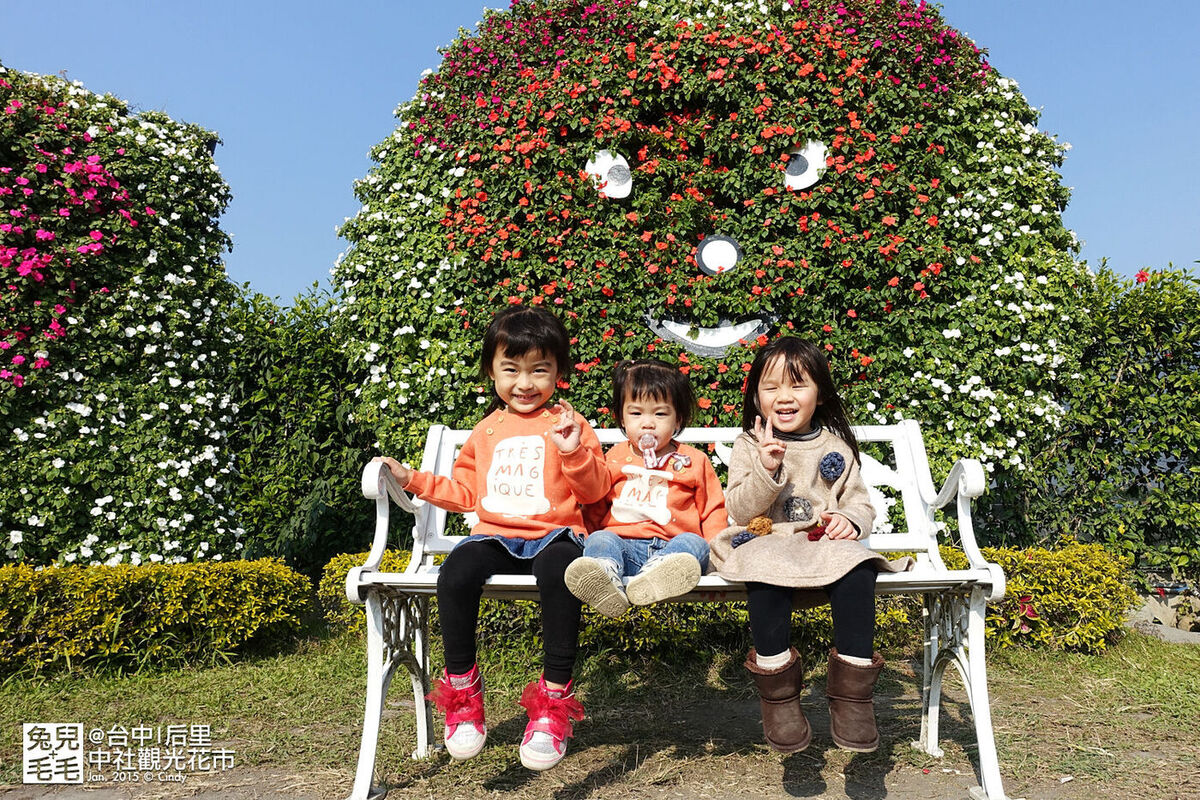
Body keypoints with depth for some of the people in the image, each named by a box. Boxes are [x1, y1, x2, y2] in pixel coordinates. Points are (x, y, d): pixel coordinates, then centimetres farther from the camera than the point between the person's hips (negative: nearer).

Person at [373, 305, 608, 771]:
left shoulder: (566, 425, 8)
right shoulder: (486, 432, 21)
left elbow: (594, 492, 1)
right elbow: (465, 492, 26)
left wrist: (574, 451, -16)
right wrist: (415, 480, 18)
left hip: (553, 534, -3)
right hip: (495, 536, 4)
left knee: (557, 572, -38)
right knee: (454, 576, -29)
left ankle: (554, 701, -25)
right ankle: (461, 691, -8)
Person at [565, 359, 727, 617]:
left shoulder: (694, 461, 17)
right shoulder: (614, 459, 20)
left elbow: (713, 510, 17)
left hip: (672, 544, -1)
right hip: (622, 542, 1)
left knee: (693, 543, -31)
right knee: (599, 539, -28)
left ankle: (650, 578, -63)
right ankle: (604, 580, -62)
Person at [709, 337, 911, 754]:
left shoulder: (835, 445, 14)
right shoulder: (749, 445, 8)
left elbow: (861, 501, 15)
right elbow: (739, 510, -1)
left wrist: (850, 519, -9)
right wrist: (766, 469, -17)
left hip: (824, 544, 2)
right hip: (765, 541, -1)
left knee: (856, 567, -33)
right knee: (766, 569, -37)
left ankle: (853, 689, -20)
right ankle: (777, 690, -21)